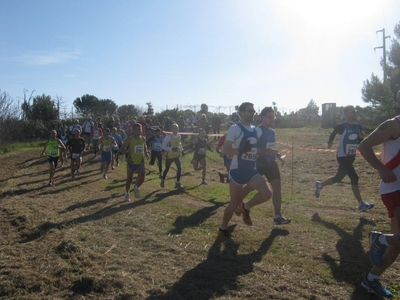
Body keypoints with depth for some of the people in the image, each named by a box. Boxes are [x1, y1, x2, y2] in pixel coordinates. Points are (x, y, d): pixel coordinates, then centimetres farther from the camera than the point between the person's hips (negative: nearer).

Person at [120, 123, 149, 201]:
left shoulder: (143, 139, 0)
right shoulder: (129, 139, -13)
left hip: (140, 163, 2)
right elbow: (122, 149, -8)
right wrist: (126, 151, -31)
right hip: (131, 163, -2)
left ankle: (136, 187, 13)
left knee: (142, 177, -19)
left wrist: (146, 153, 0)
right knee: (129, 179, 10)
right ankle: (127, 193, 34)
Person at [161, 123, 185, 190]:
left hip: (177, 155, 4)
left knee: (179, 167, -9)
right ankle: (163, 180, 39)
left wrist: (182, 150, 8)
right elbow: (163, 146, -23)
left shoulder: (179, 136, 1)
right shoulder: (169, 136, -18)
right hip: (169, 155, -4)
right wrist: (171, 149, -34)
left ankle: (178, 183, 5)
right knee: (167, 169, 11)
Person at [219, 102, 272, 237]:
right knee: (235, 203, 2)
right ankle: (223, 228, 24)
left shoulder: (257, 131, 12)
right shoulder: (235, 129, -9)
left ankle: (247, 207, 15)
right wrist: (241, 150, -27)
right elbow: (225, 150, -14)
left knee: (266, 193, -14)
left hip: (252, 170, 6)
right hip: (237, 170, -6)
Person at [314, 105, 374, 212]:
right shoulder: (341, 126, -13)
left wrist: (362, 138, -8)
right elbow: (333, 134, 3)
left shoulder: (358, 127, 5)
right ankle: (361, 204, -3)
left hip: (351, 157, 8)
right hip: (342, 157, -8)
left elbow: (360, 143, 10)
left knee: (338, 178, 17)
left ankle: (320, 185, 40)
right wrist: (330, 142, -10)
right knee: (354, 178, -13)